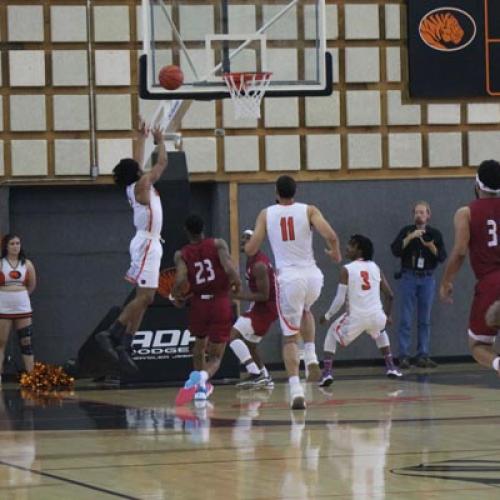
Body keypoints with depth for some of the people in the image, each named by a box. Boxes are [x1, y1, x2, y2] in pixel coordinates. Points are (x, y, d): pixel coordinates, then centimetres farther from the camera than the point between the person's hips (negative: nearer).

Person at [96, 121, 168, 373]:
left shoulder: (133, 186, 13)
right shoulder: (142, 184, -9)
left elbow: (137, 163, 29)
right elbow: (162, 163, -1)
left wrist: (142, 138, 36)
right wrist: (160, 140, 15)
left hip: (149, 243, 10)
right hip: (147, 243, -10)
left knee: (143, 298, 7)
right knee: (144, 297, -15)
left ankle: (124, 346, 4)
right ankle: (110, 334, -19)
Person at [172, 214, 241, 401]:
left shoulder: (181, 255, 1)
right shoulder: (218, 244, -1)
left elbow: (180, 281, -14)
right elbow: (229, 269, -16)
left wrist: (176, 295, 7)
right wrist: (237, 284, 3)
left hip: (198, 303, 2)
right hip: (221, 303, -2)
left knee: (199, 345, 32)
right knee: (215, 356, 5)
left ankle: (201, 386, 34)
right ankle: (203, 376, -27)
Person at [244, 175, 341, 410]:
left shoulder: (266, 214, 5)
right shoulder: (309, 210, 3)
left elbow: (251, 249, 1)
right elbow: (330, 236, -10)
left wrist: (248, 245, 25)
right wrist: (335, 253, 11)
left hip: (288, 278, -1)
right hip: (312, 276, 1)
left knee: (290, 336, 5)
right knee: (305, 311, 35)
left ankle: (296, 389, -12)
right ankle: (311, 358, 16)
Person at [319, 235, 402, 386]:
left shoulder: (346, 270, -3)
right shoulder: (375, 268, 10)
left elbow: (340, 299, -7)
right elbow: (389, 295, 12)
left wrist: (327, 316, 9)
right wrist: (387, 315, 29)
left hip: (356, 317, -4)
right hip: (376, 316, 4)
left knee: (332, 334, 23)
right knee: (380, 332, 40)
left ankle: (327, 373, 8)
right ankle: (391, 368, 33)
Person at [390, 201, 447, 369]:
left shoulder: (434, 234, 7)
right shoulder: (406, 231, 5)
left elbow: (442, 257, 0)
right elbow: (395, 250, -8)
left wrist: (431, 246, -18)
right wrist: (410, 237, -18)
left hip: (427, 279, 1)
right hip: (409, 277, -1)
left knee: (425, 320, 4)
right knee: (406, 319, -3)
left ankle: (423, 356, 8)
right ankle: (404, 356, -3)